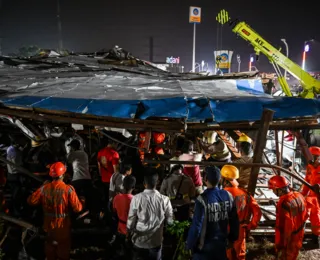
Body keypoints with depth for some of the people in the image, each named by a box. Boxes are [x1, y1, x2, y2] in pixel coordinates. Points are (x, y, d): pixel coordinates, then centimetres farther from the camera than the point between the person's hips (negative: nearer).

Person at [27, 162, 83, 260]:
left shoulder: (44, 188, -13)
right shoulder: (68, 189, -22)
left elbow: (31, 201, -4)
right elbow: (77, 208, -23)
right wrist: (81, 204, -3)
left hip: (49, 224, 3)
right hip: (63, 225, -3)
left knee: (50, 246, 25)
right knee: (63, 248, 17)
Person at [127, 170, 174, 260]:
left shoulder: (136, 198, -19)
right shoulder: (164, 200, -16)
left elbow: (131, 221, -11)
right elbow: (170, 221, -5)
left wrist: (129, 233, 7)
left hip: (139, 241, 0)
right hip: (156, 241, 0)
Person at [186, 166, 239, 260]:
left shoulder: (202, 199, -23)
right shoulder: (228, 196, -7)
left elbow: (196, 225, -20)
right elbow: (234, 220, 2)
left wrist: (189, 245, -7)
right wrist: (232, 238, 16)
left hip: (205, 245, -4)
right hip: (222, 243, 5)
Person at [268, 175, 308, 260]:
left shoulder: (284, 204, -34)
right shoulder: (299, 196, -8)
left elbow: (284, 227, -30)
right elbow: (305, 216, 8)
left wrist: (281, 247, -20)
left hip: (288, 240, -7)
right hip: (298, 237, 7)